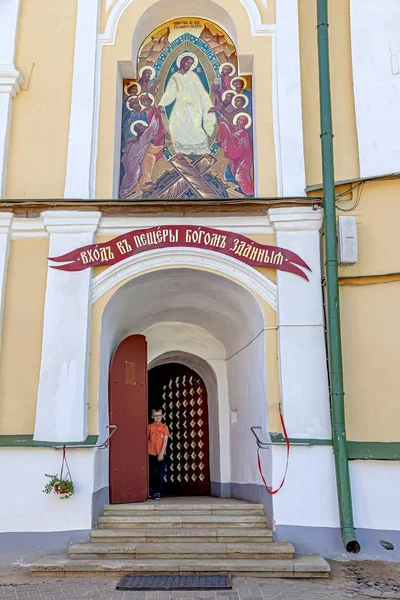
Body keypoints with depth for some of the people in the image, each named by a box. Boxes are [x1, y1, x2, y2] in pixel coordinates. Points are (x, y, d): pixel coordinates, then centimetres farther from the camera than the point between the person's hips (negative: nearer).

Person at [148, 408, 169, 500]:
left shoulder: (164, 427, 1)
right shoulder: (149, 427, 2)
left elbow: (165, 441, -4)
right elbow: (146, 440, 4)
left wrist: (161, 453, -12)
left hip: (162, 454, 0)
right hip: (152, 454, 0)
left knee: (161, 474, 0)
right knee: (153, 473, 4)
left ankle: (157, 492, 8)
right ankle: (151, 489, 25)